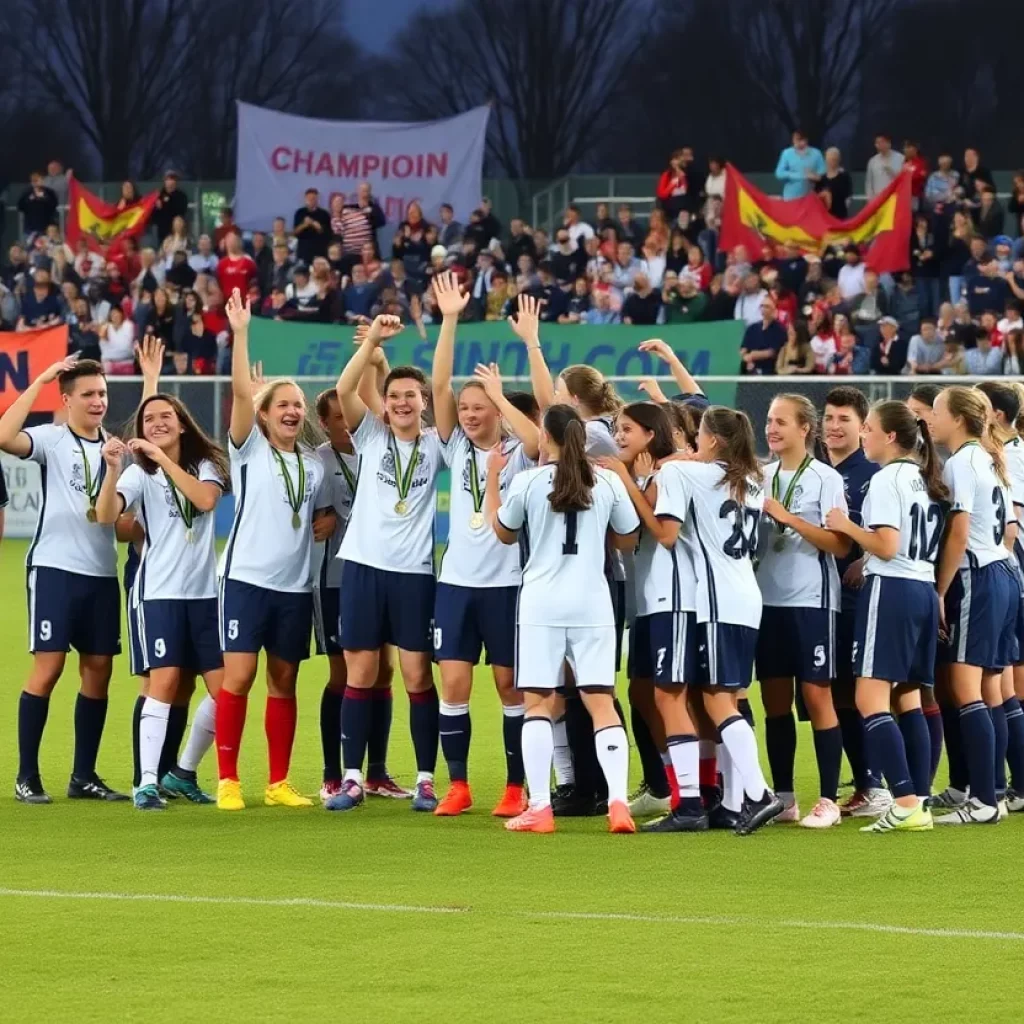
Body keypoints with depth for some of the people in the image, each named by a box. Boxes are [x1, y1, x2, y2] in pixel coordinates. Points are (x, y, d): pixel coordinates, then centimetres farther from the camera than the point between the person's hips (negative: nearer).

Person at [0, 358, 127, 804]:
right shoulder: (51, 439, -5)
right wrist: (40, 381, -20)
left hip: (102, 572, 5)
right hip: (55, 567, -5)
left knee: (99, 669, 5)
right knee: (48, 666, -8)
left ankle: (83, 776, 13)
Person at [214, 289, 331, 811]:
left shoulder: (313, 466, 11)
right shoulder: (249, 450, -1)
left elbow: (324, 516, 25)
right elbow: (241, 392, -14)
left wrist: (322, 526, 3)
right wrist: (240, 333, -20)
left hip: (295, 585, 4)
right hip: (246, 577, -4)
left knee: (284, 681, 8)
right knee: (238, 676, -9)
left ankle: (279, 783, 14)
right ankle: (227, 779, -5)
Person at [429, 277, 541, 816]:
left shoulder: (519, 453, -1)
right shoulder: (456, 448, 7)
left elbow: (539, 439, -25)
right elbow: (439, 386, -3)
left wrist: (499, 393, -23)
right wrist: (449, 320, -11)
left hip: (507, 582, -3)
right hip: (456, 579, 3)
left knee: (510, 685, 2)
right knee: (453, 684, -2)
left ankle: (516, 788, 10)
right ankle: (458, 785, 6)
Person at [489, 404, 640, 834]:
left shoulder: (527, 482, -4)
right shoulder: (608, 483, 1)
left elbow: (503, 532, 12)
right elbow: (627, 541, 12)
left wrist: (492, 478, 22)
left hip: (542, 604, -2)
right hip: (592, 604, 2)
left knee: (538, 703, 3)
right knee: (601, 703, 2)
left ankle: (539, 807, -3)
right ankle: (618, 802, -11)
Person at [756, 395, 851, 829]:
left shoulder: (826, 479, -6)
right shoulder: (761, 477, 10)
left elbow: (840, 545, -13)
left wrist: (787, 517, -17)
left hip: (811, 601, -5)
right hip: (769, 598, 5)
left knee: (817, 696, -3)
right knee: (775, 700, 7)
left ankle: (828, 801, 1)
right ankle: (784, 798, 15)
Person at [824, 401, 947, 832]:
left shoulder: (886, 480, -10)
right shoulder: (924, 480, 15)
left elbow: (887, 547, -17)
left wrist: (847, 525, -6)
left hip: (891, 589, -9)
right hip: (924, 589, 9)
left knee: (871, 700, -10)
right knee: (908, 701, 10)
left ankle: (905, 800, -19)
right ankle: (919, 802, 6)